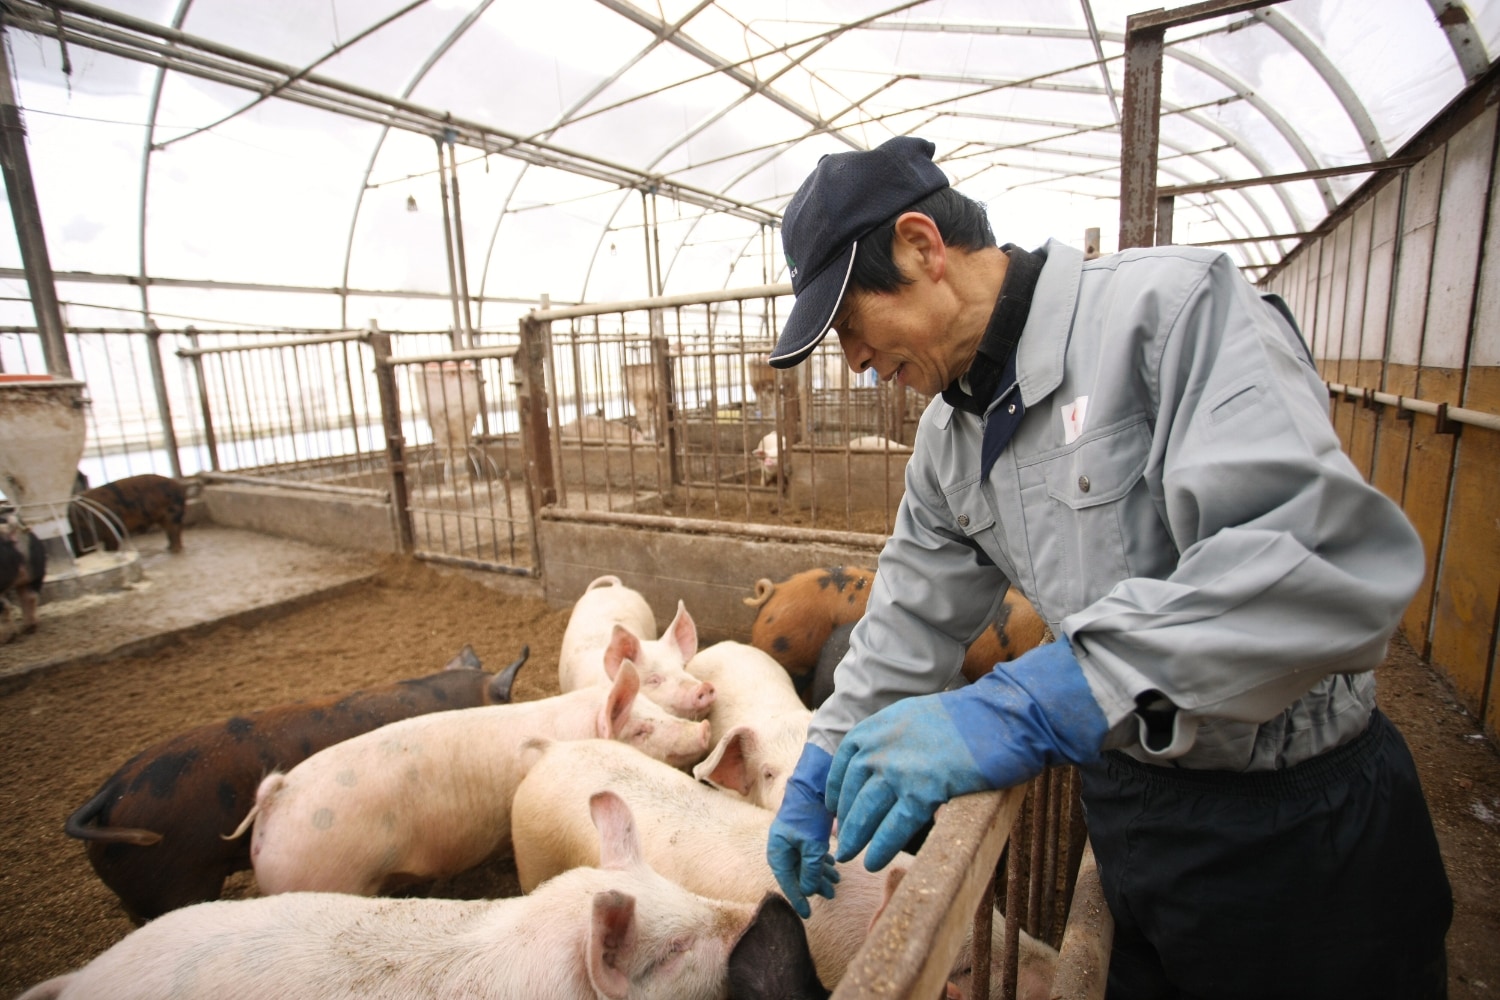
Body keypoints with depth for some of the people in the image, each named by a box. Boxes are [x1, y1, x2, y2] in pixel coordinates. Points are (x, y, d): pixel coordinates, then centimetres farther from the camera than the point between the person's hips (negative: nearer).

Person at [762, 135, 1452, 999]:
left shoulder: (1174, 304, -21)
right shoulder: (948, 437, 1)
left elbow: (1321, 562, -33)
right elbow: (914, 623, 7)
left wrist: (1026, 710, -40)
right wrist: (819, 777, 9)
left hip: (1295, 821, -5)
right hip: (1129, 803, 6)